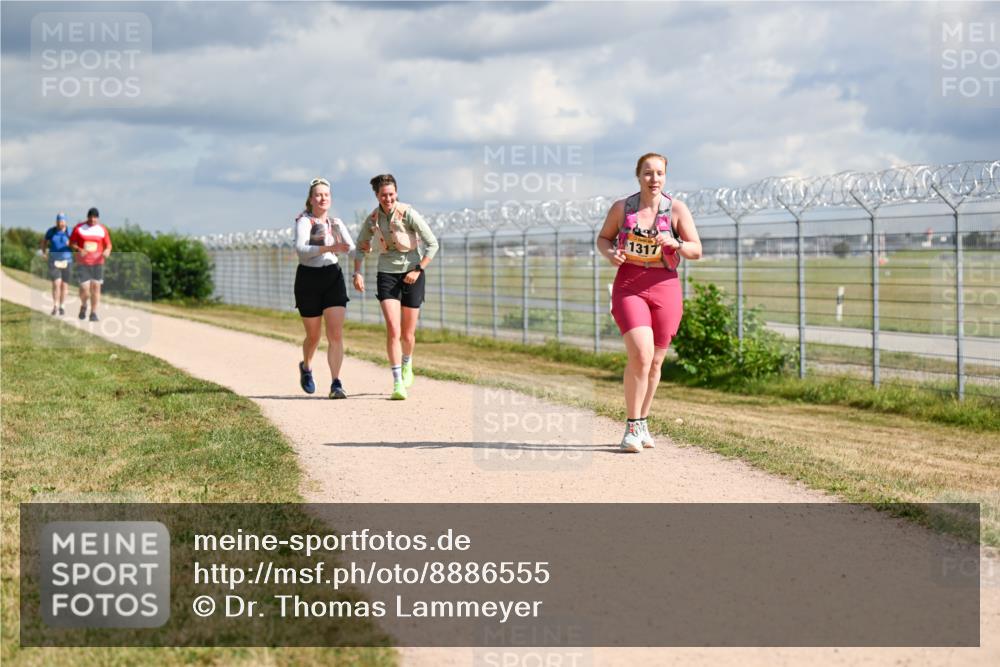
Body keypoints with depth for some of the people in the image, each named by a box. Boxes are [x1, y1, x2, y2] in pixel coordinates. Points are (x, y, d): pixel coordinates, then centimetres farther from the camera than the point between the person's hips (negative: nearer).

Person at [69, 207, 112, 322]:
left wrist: (107, 251, -14)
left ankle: (93, 313, 5)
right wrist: (79, 249, -15)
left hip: (97, 263, 2)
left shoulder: (102, 229, 5)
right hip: (82, 264, -2)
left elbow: (108, 245, 9)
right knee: (84, 289, -9)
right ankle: (83, 306, 22)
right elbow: (72, 243, 5)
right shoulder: (79, 228, 1)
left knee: (96, 287, -3)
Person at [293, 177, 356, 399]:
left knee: (336, 334, -11)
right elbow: (300, 249, -26)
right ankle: (306, 367, 41)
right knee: (313, 336, 9)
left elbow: (352, 249, 3)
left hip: (333, 277, 3)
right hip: (308, 279, -3)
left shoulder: (336, 223, 7)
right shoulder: (304, 221, -10)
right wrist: (329, 248, -38)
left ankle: (336, 384, -13)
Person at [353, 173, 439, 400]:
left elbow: (432, 244, -10)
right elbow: (361, 246, 15)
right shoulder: (372, 219, -1)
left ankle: (407, 365, 41)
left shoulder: (408, 214, -13)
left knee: (408, 333, 7)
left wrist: (418, 270, -15)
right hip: (387, 275, 2)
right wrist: (357, 273, 2)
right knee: (393, 330, -16)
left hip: (411, 275, -1)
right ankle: (398, 384, -15)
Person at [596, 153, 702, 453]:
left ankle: (642, 424, 29)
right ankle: (632, 427, -10)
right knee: (640, 354, -20)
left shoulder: (676, 209, -1)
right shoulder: (622, 207, 1)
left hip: (664, 286, 2)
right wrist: (610, 253, -9)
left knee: (655, 361, 10)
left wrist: (675, 244, -20)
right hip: (629, 285, -2)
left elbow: (696, 251, 0)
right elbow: (602, 238, 14)